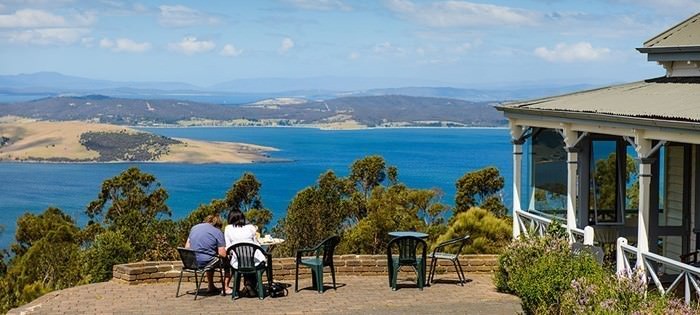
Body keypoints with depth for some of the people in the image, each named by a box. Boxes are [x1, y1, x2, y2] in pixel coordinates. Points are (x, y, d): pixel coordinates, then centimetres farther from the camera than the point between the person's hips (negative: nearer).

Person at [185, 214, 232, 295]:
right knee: (228, 261, 16)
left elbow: (187, 247, 13)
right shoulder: (218, 232, -4)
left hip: (192, 262, 6)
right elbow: (222, 254, -9)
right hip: (205, 262, -6)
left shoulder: (194, 228, 12)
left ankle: (211, 286, 39)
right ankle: (225, 288, 15)